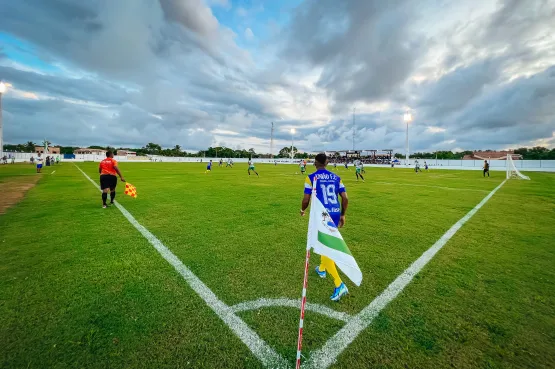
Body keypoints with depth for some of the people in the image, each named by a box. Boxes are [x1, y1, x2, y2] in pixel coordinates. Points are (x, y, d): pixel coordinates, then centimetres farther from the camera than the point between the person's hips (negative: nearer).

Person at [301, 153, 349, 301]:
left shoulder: (311, 177, -4)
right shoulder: (336, 177, 9)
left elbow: (306, 200, -7)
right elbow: (345, 198, 6)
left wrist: (302, 210, 14)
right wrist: (342, 215, 19)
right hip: (335, 214, 6)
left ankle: (339, 285, -5)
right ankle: (322, 269, 46)